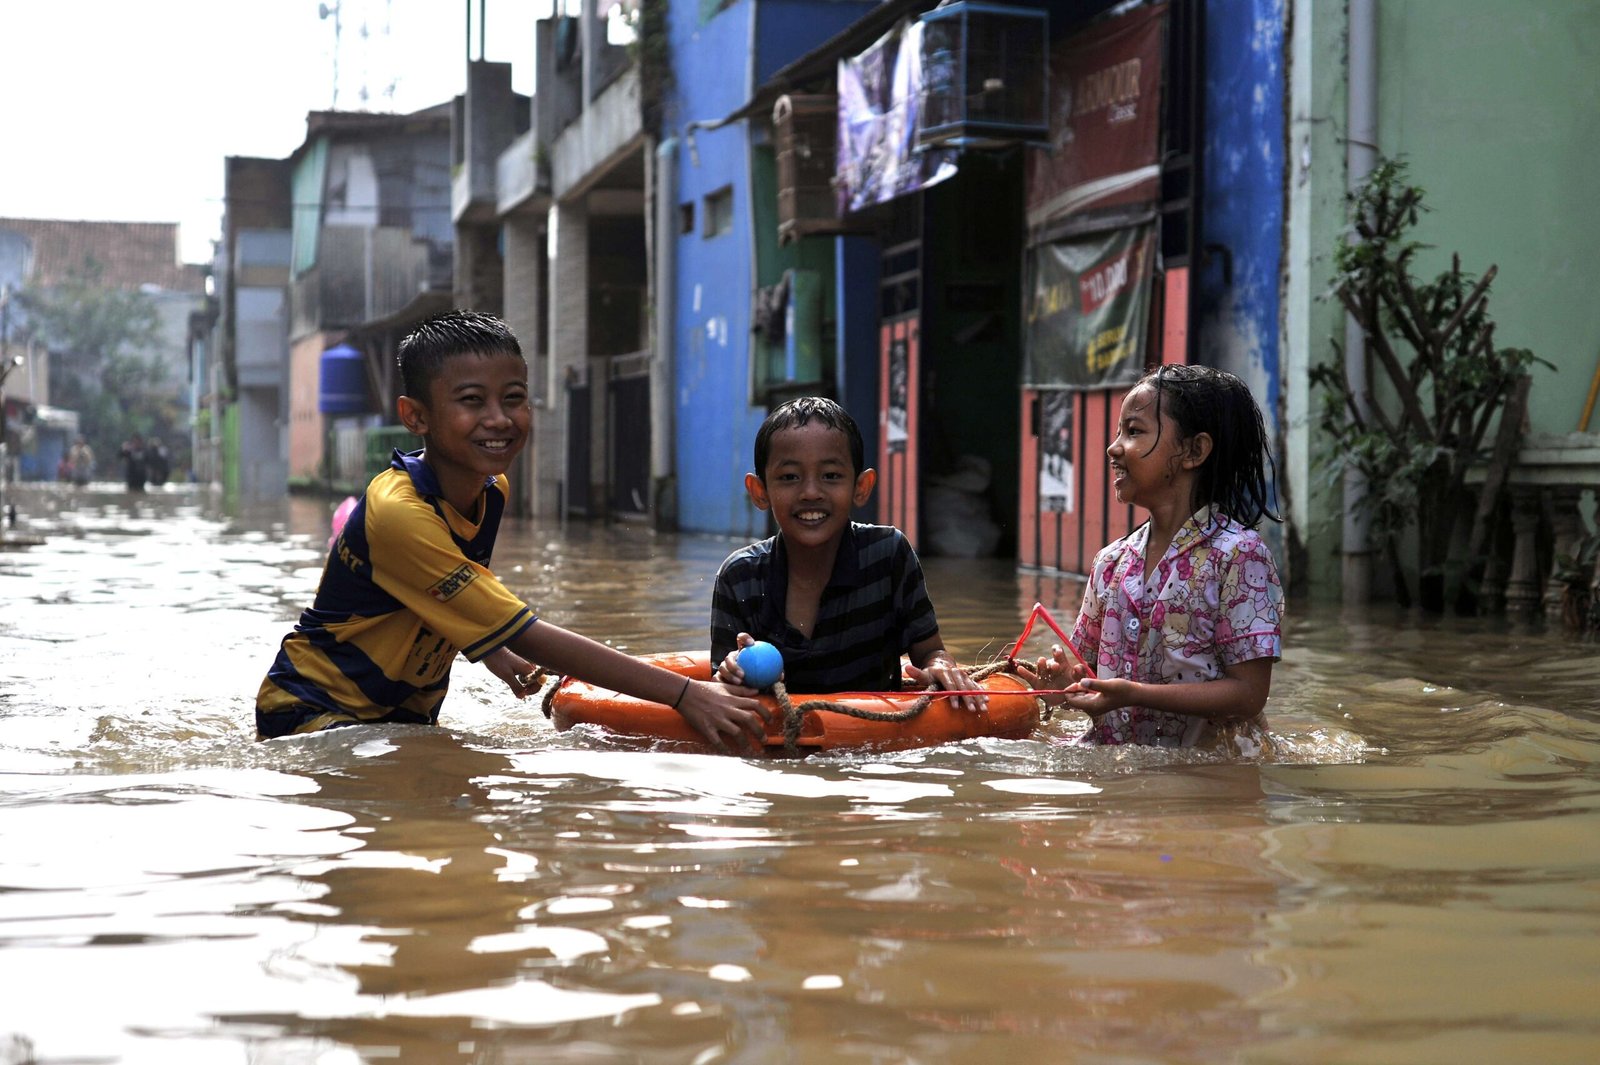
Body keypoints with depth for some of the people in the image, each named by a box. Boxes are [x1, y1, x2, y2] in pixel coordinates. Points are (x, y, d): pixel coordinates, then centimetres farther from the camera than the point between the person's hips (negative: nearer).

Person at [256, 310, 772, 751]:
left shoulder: (492, 490, -2)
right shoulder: (399, 513, -29)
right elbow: (528, 637, -31)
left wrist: (495, 654, -1)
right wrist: (683, 694, -33)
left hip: (402, 716, 9)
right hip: (316, 715, -8)